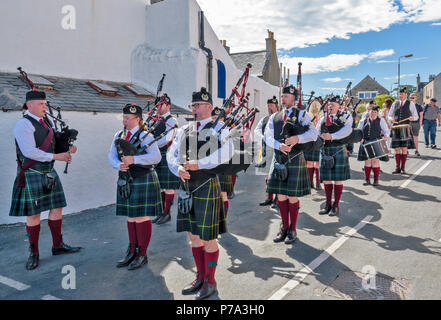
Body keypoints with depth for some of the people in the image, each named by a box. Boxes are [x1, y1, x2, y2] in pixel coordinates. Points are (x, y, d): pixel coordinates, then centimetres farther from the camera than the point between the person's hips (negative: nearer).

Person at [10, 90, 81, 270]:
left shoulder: (47, 122, 12)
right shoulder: (24, 125, -13)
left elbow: (56, 144, 20)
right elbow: (29, 151, -22)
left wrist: (68, 150, -1)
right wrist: (56, 157, -20)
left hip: (49, 174, 8)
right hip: (31, 175, -7)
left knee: (57, 208, 10)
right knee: (33, 214, 1)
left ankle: (58, 246, 22)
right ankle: (33, 253, 14)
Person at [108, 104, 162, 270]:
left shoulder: (145, 136, -9)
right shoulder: (118, 136, 11)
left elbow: (156, 157, -19)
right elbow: (111, 156, 7)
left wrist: (134, 159, -28)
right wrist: (119, 165, -15)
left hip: (142, 181, -6)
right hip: (126, 181, 6)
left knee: (141, 217, 0)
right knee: (130, 217, 13)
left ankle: (142, 254, 13)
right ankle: (132, 251, 27)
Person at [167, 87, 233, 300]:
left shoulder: (219, 129, -2)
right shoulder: (184, 131, 14)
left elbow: (226, 153, -19)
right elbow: (171, 154, 8)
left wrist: (199, 163, -24)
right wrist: (178, 169, -12)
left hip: (207, 188, -5)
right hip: (187, 187, 6)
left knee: (208, 238, 3)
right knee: (193, 236, 15)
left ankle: (210, 282, 21)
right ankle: (200, 277, 32)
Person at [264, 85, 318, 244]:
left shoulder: (302, 114, 3)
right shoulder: (274, 117, 13)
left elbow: (313, 134, -9)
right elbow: (268, 137, 3)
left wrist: (297, 138, -27)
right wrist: (279, 145, -17)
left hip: (295, 160, -3)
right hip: (278, 159, 4)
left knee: (293, 196, 1)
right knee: (280, 196, 8)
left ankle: (292, 230, 17)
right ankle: (284, 227, 24)